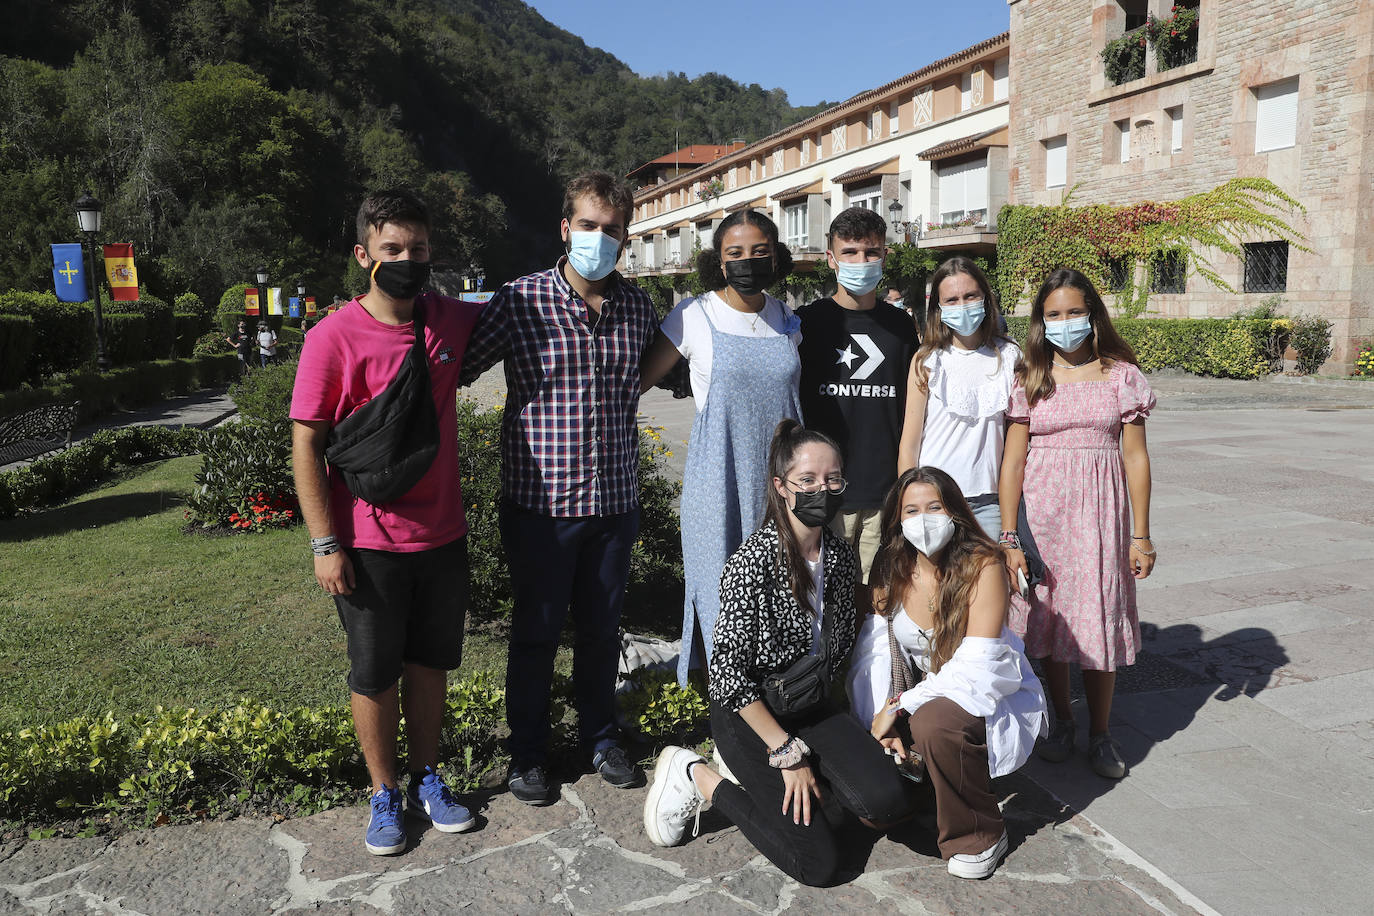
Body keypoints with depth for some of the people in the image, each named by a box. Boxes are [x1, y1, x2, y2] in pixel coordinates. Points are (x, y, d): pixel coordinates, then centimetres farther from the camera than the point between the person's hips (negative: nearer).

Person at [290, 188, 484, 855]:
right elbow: (305, 445, -10)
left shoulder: (453, 321, 0)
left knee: (430, 663, 17)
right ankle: (385, 796, 30)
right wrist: (325, 544, -12)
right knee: (375, 675, 11)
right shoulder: (334, 338, -13)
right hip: (369, 546, -4)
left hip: (442, 536, 4)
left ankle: (428, 781, 35)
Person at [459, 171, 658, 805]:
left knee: (602, 628, 17)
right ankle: (527, 754, 30)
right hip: (539, 501, -3)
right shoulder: (520, 302, -9)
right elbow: (453, 372, -4)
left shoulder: (638, 308, 4)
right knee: (536, 632, 10)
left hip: (615, 498, 4)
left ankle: (600, 737, 38)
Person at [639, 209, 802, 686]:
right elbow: (639, 379, 1)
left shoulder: (786, 320, 9)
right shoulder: (694, 317, -4)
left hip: (780, 476, 4)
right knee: (719, 588, 2)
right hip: (718, 480, -3)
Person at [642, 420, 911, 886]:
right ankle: (698, 776, 5)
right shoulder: (754, 561, -24)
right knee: (818, 862, -10)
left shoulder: (840, 553, -2)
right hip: (748, 712, -6)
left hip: (812, 707, 6)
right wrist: (787, 752, -18)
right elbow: (728, 670, -22)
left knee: (888, 801, -16)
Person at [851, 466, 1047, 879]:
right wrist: (881, 723, -21)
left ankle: (980, 836, -11)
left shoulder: (982, 566, -21)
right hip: (925, 694, 5)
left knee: (933, 723, -35)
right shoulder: (890, 568, -5)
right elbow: (875, 649, -7)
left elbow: (975, 668, -26)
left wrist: (898, 706, -27)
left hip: (990, 694, -5)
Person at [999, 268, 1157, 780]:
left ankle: (1100, 734, 20)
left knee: (1100, 620, 2)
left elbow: (1135, 457, 3)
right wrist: (1009, 536, -6)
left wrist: (1140, 535, 1)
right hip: (1043, 507, 1)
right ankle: (1061, 722, 28)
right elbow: (1012, 460, -1)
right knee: (1050, 619, 9)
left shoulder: (1120, 374, 3)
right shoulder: (1029, 379, 2)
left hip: (1101, 510, 0)